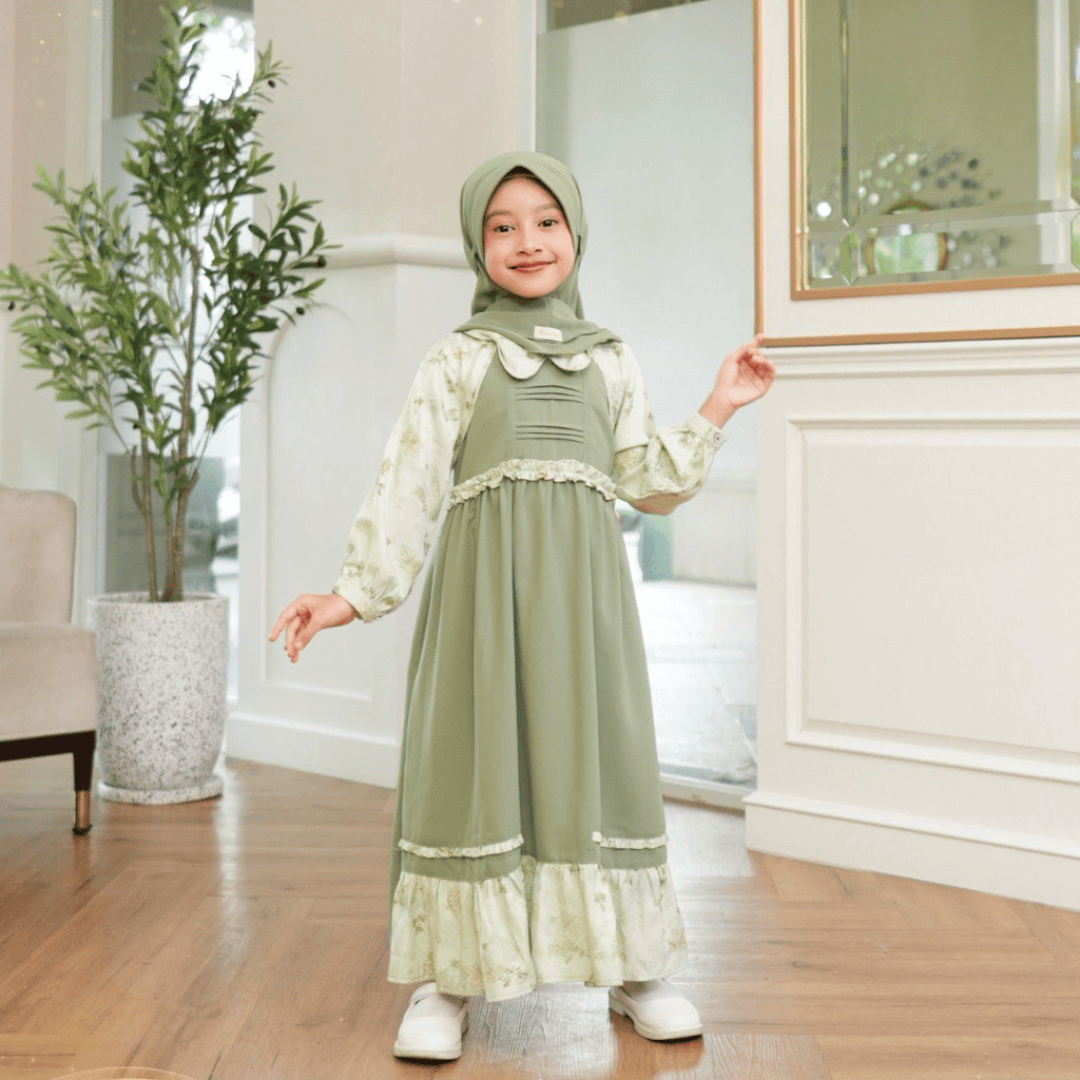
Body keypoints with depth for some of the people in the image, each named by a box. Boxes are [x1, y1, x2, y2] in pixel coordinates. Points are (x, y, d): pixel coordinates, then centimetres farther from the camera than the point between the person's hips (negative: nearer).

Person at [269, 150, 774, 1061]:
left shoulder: (611, 360, 16)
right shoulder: (458, 360, 8)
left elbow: (649, 483, 16)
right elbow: (408, 482, 1)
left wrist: (716, 412, 10)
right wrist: (355, 592, -6)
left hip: (582, 584, 2)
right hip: (483, 581, -2)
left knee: (598, 755, 3)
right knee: (475, 757, -3)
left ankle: (631, 966, 16)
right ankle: (451, 977, 8)